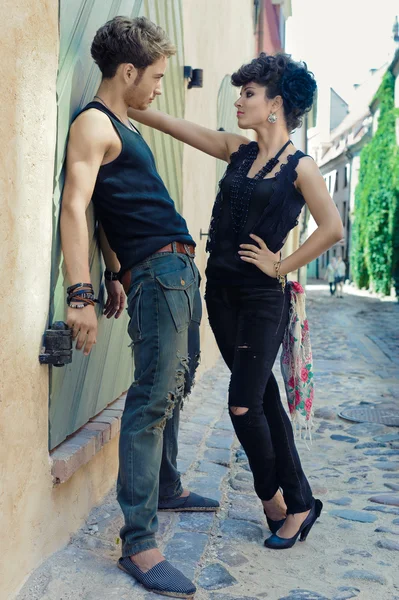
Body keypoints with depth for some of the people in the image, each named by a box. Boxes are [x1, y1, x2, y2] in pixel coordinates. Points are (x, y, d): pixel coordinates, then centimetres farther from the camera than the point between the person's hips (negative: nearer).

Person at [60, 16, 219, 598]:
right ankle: (138, 544, -7)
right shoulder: (93, 123, -8)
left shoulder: (123, 125, 21)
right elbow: (74, 207, -20)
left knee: (176, 385, 17)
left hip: (180, 271, 10)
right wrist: (80, 295, -28)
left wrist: (116, 276, 16)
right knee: (154, 399, -12)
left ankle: (166, 487, 34)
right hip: (157, 272, -10)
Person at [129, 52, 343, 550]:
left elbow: (332, 228, -13)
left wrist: (282, 266, -9)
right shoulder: (238, 151, 10)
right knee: (263, 399, 11)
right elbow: (172, 125, 9)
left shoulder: (299, 167, -6)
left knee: (244, 404, -7)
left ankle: (273, 497, 18)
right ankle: (299, 502, 24)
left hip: (262, 298, -6)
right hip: (221, 291, 6)